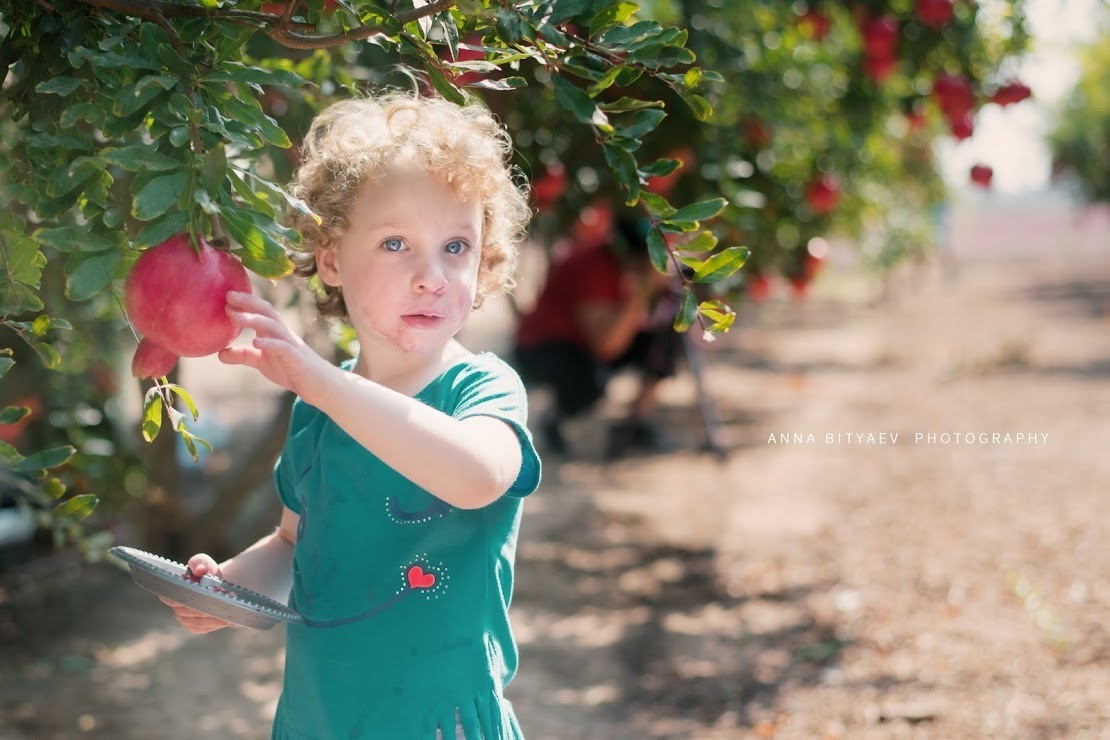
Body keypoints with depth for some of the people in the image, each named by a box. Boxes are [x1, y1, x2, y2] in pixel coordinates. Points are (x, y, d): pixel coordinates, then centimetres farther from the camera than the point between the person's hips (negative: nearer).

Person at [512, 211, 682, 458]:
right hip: (540, 351, -7)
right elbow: (608, 346, -37)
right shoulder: (591, 268, -31)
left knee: (672, 321, -12)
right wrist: (643, 293, -43)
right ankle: (553, 419, -4)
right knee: (591, 381, -39)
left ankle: (636, 420, -4)